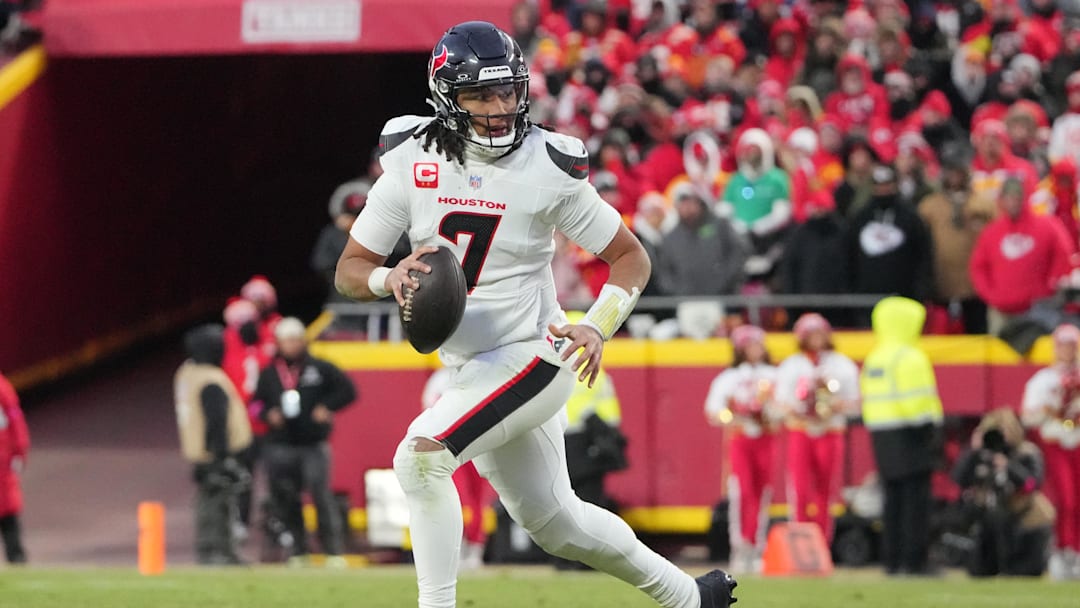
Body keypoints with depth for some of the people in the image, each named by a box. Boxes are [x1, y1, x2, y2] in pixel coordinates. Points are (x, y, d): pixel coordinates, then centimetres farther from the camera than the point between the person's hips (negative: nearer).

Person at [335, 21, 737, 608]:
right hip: (471, 370, 6)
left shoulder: (549, 169, -13)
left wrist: (596, 327, -21)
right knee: (554, 522, 16)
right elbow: (349, 269, 0)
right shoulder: (412, 163, -3)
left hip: (532, 356, -6)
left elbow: (631, 257, -4)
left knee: (421, 455, -25)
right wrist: (390, 279, -22)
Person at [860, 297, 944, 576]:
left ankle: (892, 559, 10)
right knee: (915, 499, -6)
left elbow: (868, 399, 13)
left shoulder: (872, 360, 14)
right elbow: (920, 399, -17)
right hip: (910, 436, -8)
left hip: (882, 436, 8)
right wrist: (932, 433, -10)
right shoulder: (910, 358, -12)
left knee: (893, 498, 10)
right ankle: (914, 561, -9)